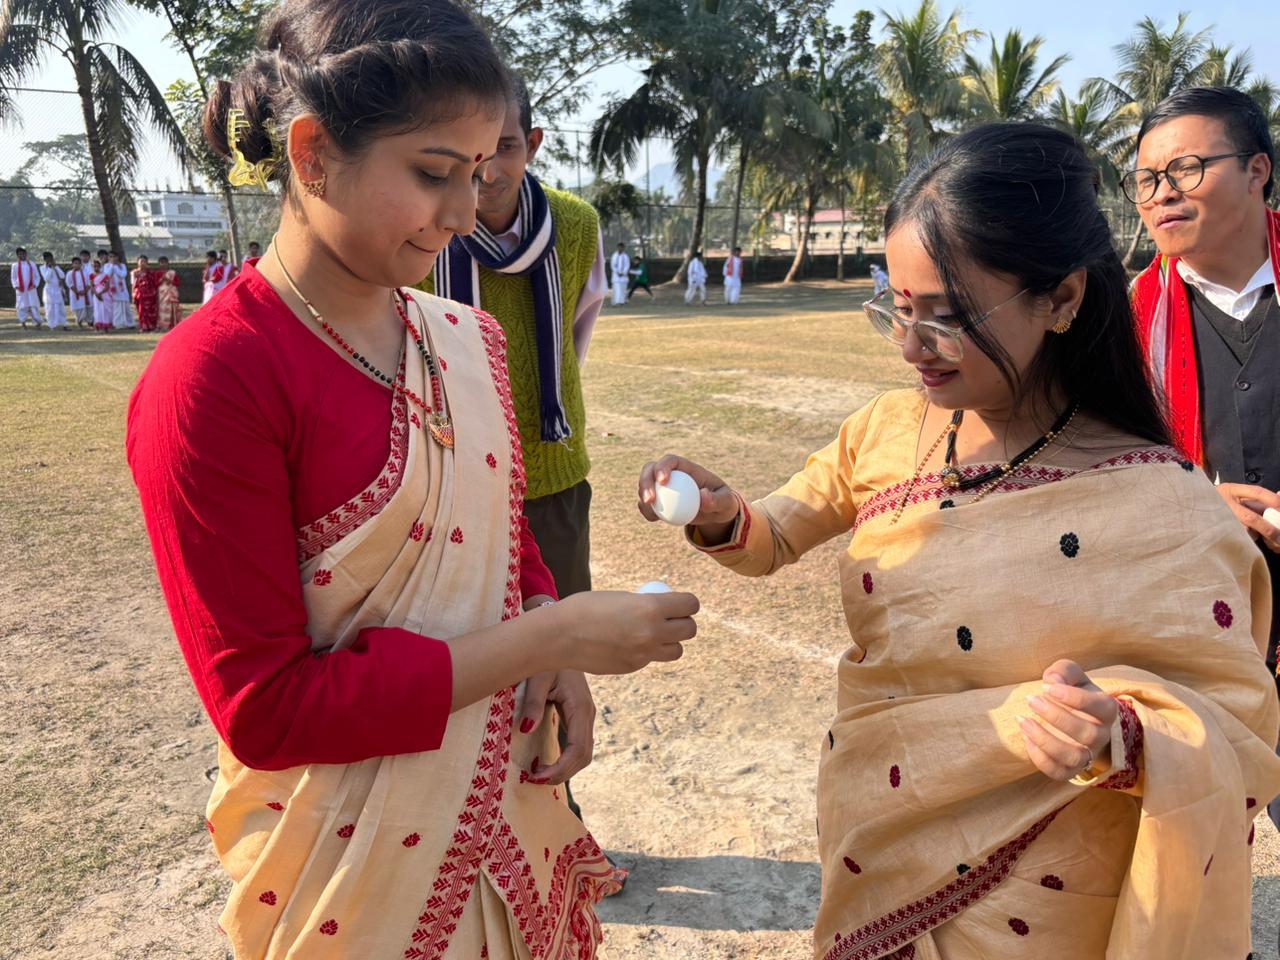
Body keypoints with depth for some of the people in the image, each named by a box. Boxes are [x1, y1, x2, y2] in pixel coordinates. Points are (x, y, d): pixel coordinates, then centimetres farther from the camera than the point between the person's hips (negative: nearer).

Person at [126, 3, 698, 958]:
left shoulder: (470, 338, -1)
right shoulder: (211, 377, -20)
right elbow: (265, 708, -20)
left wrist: (555, 659, -10)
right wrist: (552, 635, -22)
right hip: (362, 854, -5)